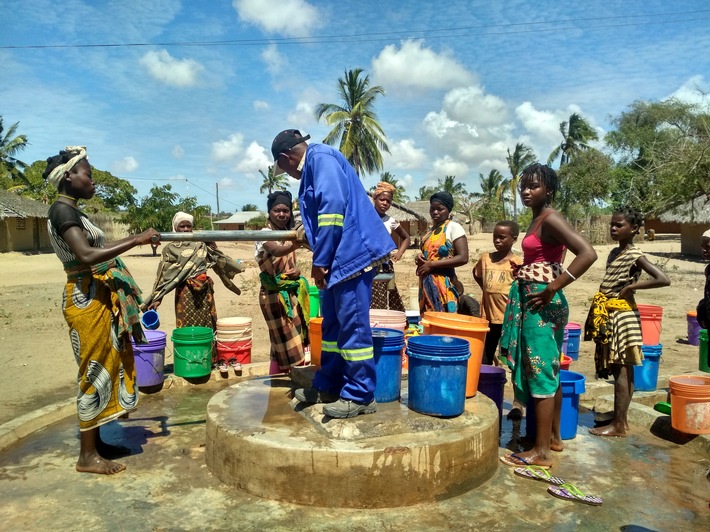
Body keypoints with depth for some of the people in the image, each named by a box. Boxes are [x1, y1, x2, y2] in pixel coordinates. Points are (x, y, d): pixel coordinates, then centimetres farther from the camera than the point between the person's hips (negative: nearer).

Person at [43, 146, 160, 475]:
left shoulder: (71, 212, 15)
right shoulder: (63, 210, -16)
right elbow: (86, 256, -29)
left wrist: (135, 239, 21)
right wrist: (135, 241, -26)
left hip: (99, 297, 10)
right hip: (87, 299, -10)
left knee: (105, 367, 15)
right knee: (95, 371, -3)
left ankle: (96, 443, 26)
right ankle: (87, 455, 10)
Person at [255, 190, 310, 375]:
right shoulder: (265, 234, -15)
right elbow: (276, 251, -38)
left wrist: (297, 271, -6)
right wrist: (295, 244, -59)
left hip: (290, 293, 7)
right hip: (274, 295, -7)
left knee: (287, 343, 14)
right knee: (285, 346, -4)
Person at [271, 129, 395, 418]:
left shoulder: (320, 156, -9)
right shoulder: (314, 163, 23)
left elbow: (333, 206, -21)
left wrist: (319, 260, -18)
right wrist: (310, 239, 45)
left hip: (352, 254, -11)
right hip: (341, 256, 11)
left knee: (352, 325, -4)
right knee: (332, 323, 16)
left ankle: (360, 395, 7)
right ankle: (328, 385, 27)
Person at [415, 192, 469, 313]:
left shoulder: (453, 227, -7)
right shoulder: (431, 230, 16)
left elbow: (463, 258, -16)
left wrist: (432, 264, -17)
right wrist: (420, 257, 6)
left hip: (443, 283, -8)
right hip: (427, 283, 8)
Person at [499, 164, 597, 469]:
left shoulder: (550, 219, -15)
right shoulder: (538, 219, 13)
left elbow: (588, 254, -25)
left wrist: (552, 289, -24)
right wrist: (523, 270, 9)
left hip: (540, 302, -10)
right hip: (533, 301, 10)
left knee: (539, 372, -5)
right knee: (549, 370, 16)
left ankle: (540, 451, 5)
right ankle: (554, 436, 29)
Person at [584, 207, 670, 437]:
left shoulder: (635, 255, -12)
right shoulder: (614, 253, 14)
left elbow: (664, 279, -21)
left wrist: (631, 287, -16)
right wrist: (599, 311, 13)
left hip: (622, 315, -9)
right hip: (608, 316, 9)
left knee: (621, 370, -3)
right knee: (621, 370, 13)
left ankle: (618, 424, 4)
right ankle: (621, 419, 20)